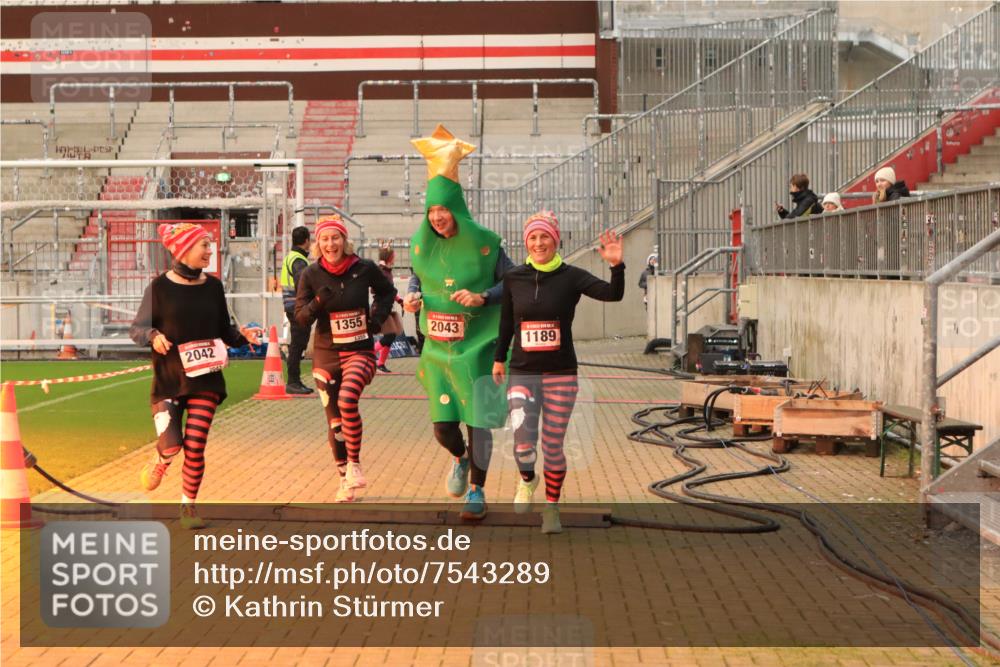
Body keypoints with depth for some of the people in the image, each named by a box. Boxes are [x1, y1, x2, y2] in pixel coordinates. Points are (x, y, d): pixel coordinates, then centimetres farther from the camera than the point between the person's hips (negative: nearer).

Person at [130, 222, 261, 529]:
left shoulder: (213, 285, 4)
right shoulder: (160, 286, -7)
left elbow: (224, 330, 11)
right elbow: (136, 328, -3)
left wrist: (242, 335, -9)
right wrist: (153, 336, -24)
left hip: (206, 378, 3)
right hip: (168, 377, -3)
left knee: (195, 446, -1)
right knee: (171, 444, -10)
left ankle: (188, 507, 16)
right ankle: (158, 463, 27)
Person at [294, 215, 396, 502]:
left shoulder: (365, 268, -6)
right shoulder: (311, 274, -4)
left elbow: (387, 291, 14)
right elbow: (301, 318, -3)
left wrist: (378, 316, -2)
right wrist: (317, 303, -22)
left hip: (360, 351, -2)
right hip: (326, 354, 2)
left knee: (347, 399, -28)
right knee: (334, 419, 7)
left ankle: (354, 463, -10)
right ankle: (345, 478, 24)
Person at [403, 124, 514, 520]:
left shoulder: (483, 243, -10)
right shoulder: (422, 243, 1)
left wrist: (483, 298, -20)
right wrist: (411, 296, -3)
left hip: (475, 349, -3)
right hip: (437, 350, 3)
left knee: (477, 422, -1)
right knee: (442, 426, 5)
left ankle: (477, 491, 17)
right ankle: (461, 458, 40)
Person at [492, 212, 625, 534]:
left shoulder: (571, 276, -6)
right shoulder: (513, 278, 0)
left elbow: (613, 294, -20)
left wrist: (617, 265, -36)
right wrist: (498, 359, 15)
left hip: (561, 374, -1)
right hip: (522, 374, 1)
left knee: (553, 446, 5)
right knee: (523, 442, -15)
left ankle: (551, 507, 27)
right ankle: (527, 480, 20)